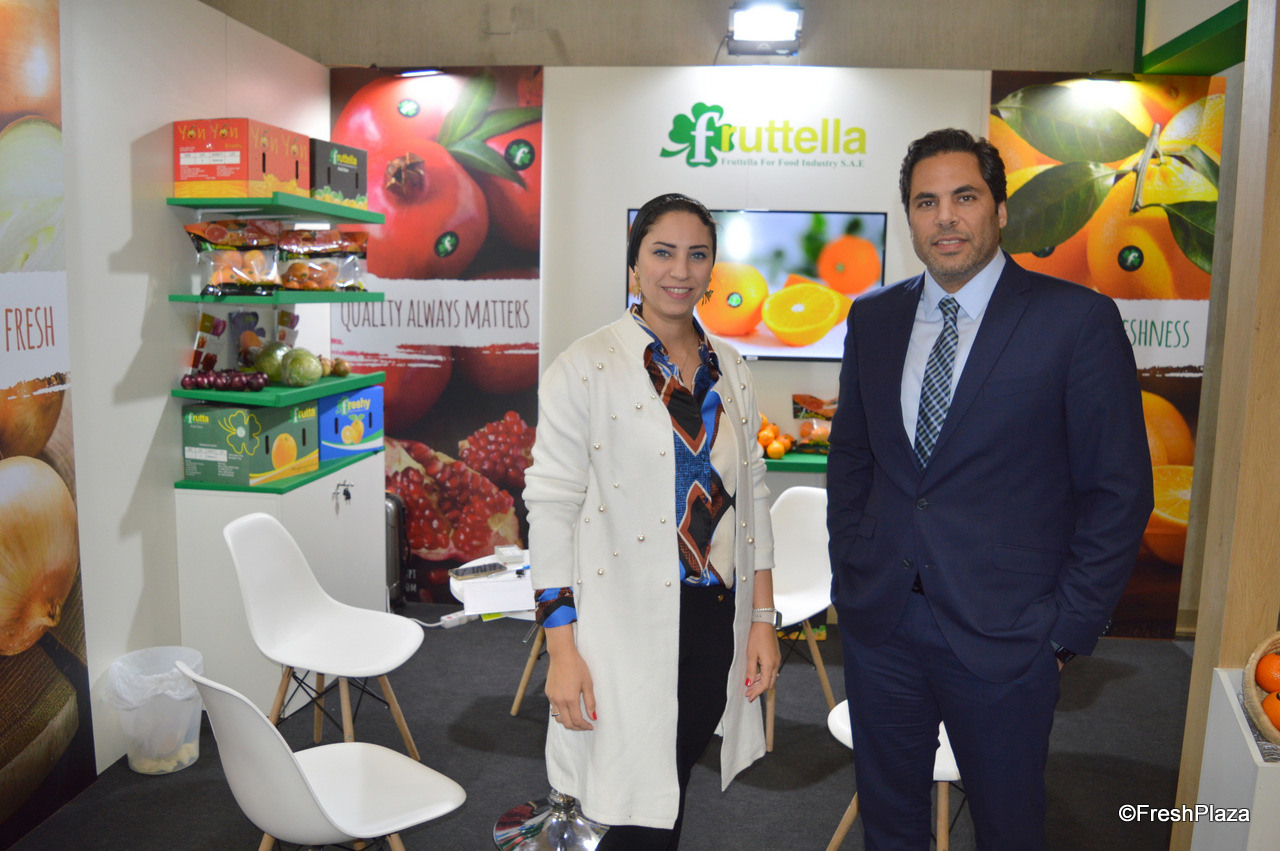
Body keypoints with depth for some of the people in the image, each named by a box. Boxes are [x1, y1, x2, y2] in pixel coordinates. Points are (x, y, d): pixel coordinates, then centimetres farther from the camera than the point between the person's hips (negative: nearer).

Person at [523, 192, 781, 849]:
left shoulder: (730, 370, 9)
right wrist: (562, 649, -12)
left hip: (717, 622, 5)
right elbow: (551, 507, -9)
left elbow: (751, 493, 12)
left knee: (675, 796, 16)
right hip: (629, 629, -4)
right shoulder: (586, 368, -7)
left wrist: (762, 617, 8)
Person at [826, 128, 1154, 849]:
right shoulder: (873, 319, 5)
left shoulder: (1078, 319, -9)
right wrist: (848, 574, 7)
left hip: (1004, 634, -3)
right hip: (878, 623, 4)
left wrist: (1069, 629, -8)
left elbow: (1119, 489, -7)